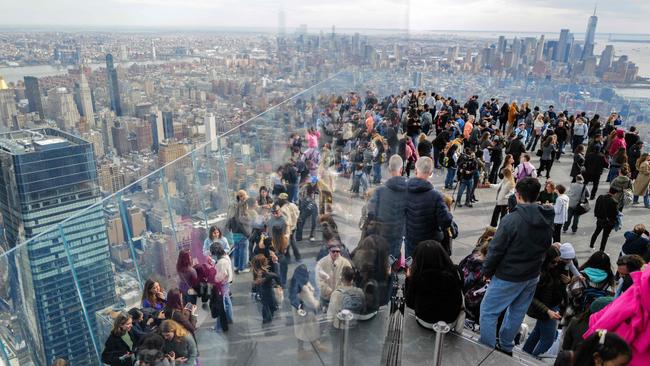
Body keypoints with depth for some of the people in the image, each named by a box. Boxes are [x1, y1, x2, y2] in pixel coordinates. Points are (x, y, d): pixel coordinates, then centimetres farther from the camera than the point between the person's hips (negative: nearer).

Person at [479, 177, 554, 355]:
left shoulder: (512, 219, -24)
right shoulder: (547, 220, -1)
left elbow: (495, 250, -19)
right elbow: (546, 247, 12)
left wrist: (487, 271, -4)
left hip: (508, 277, -7)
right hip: (533, 276, 8)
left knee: (488, 311, 6)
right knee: (517, 312, 21)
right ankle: (506, 346, 36)